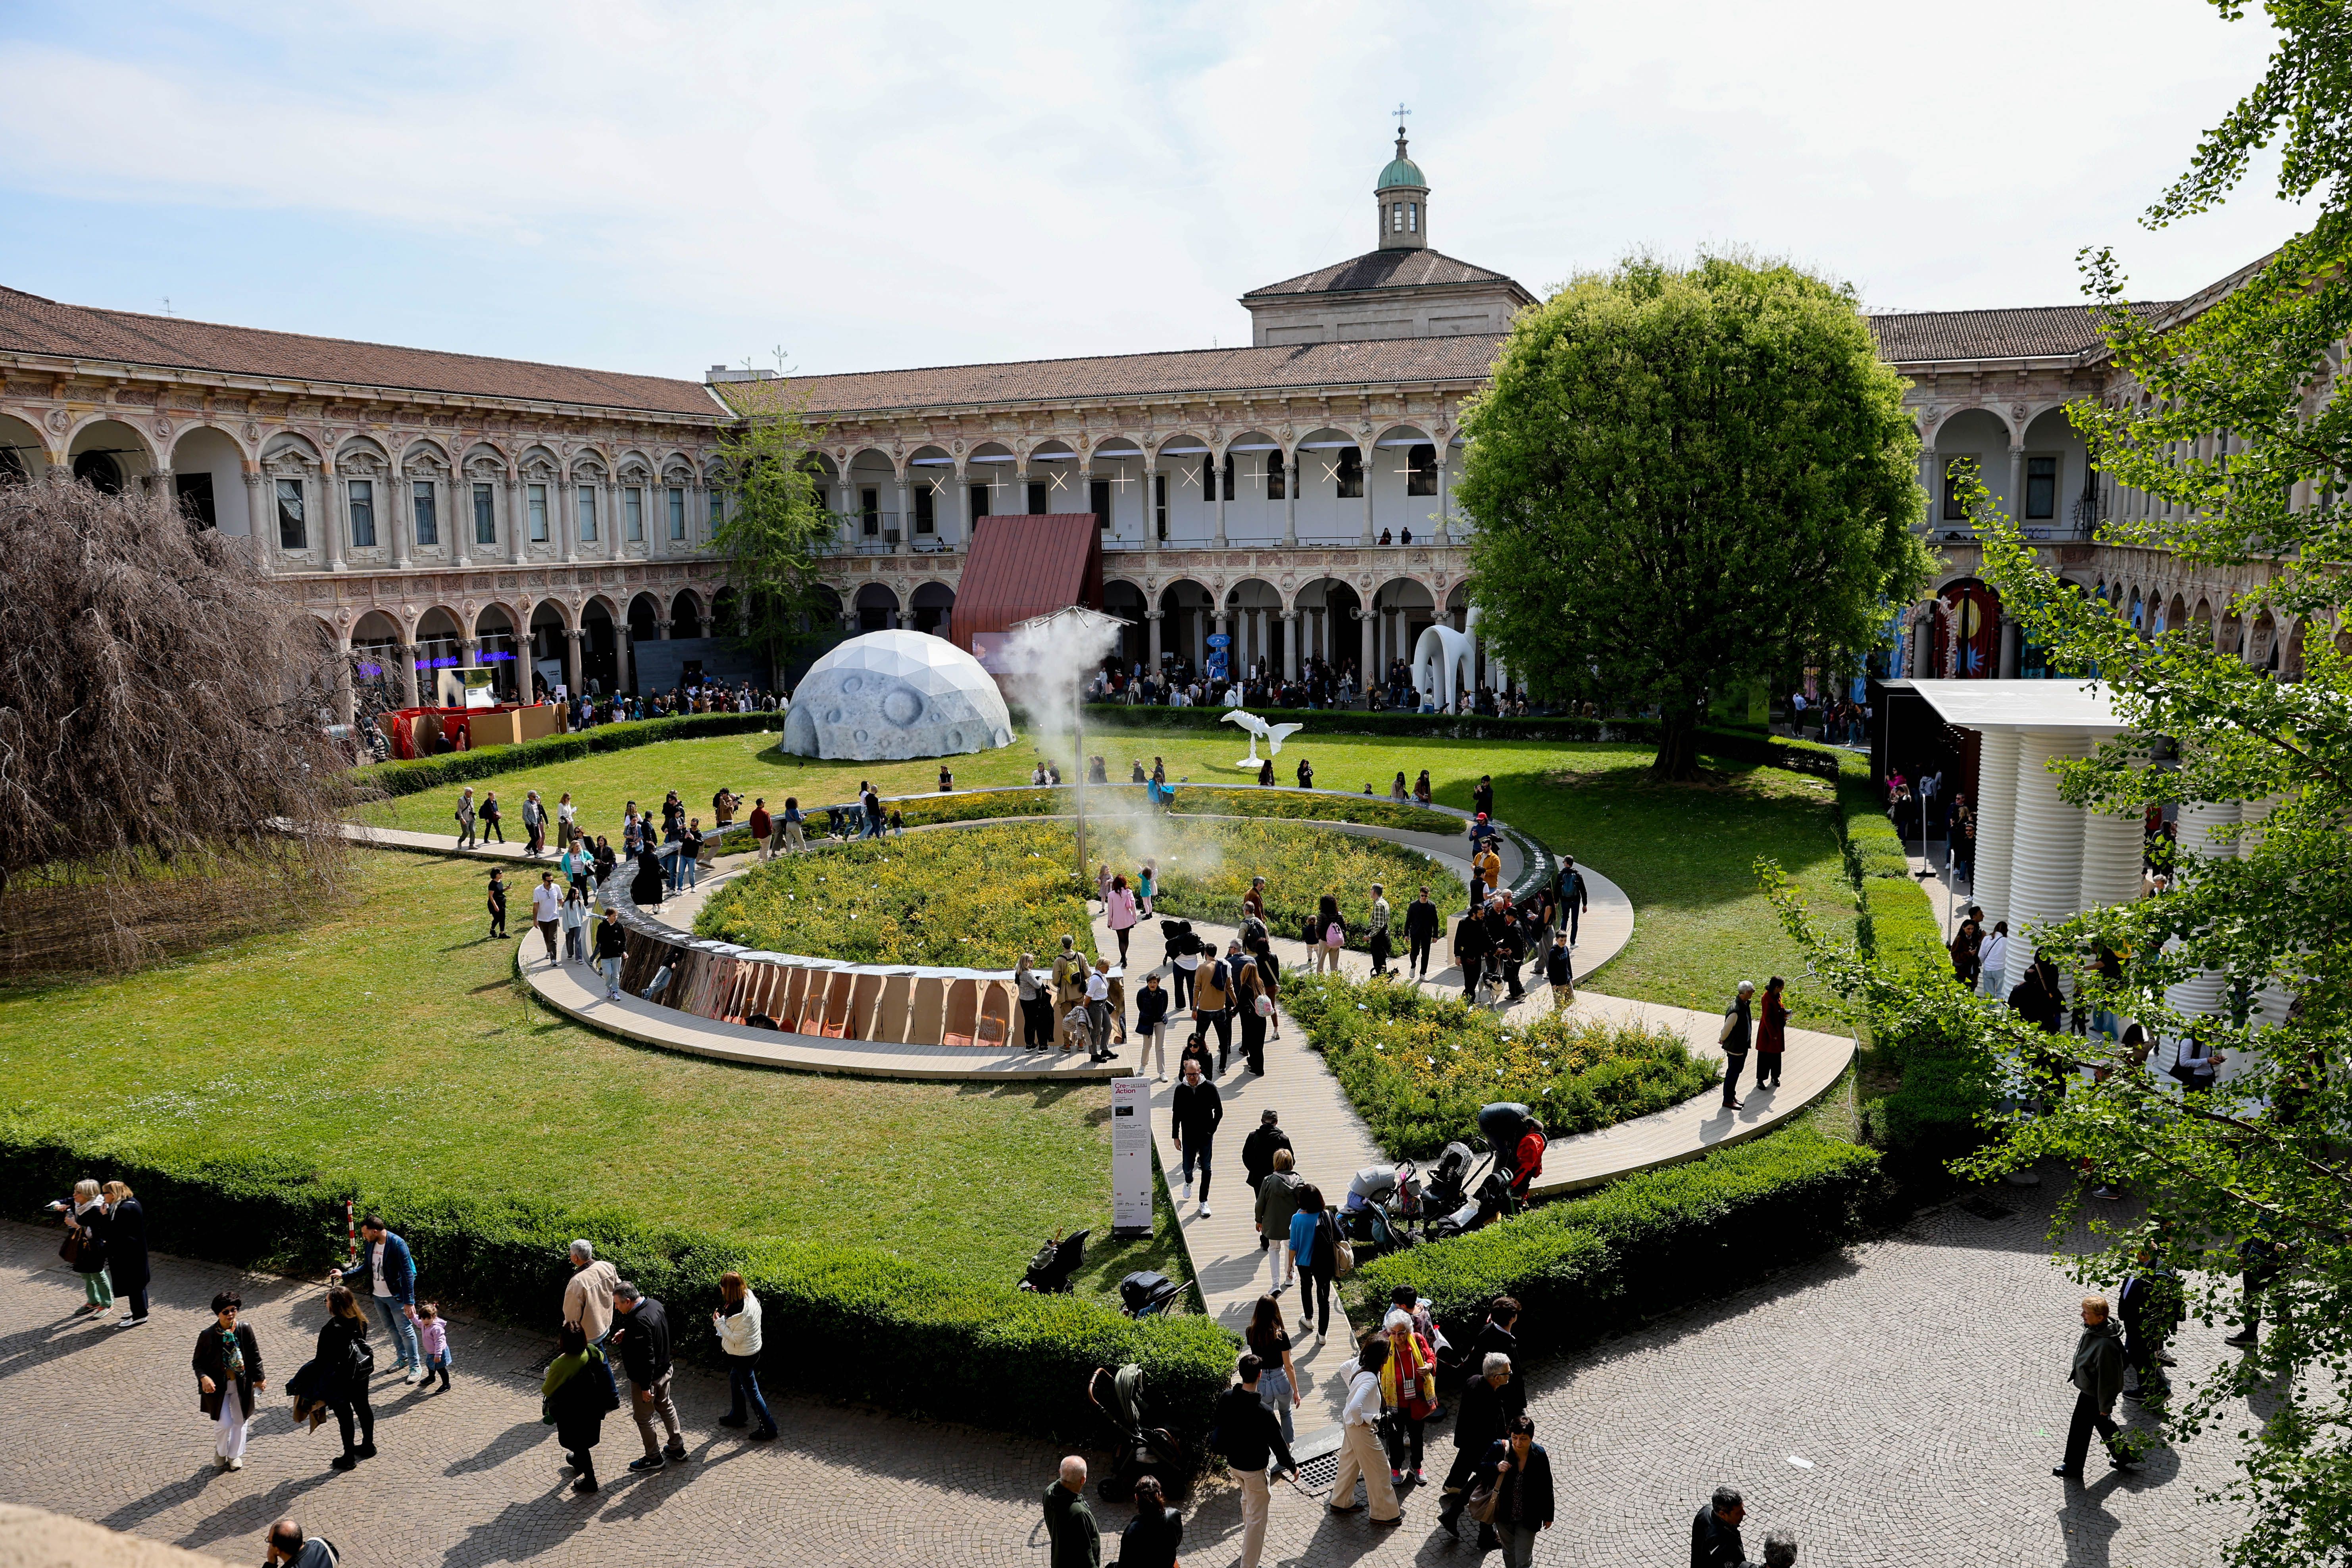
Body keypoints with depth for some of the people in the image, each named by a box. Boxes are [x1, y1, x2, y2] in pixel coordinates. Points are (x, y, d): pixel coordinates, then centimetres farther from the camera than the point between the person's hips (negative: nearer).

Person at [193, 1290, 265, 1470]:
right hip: (218, 1386, -3)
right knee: (225, 1423, -4)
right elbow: (198, 1361, -5)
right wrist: (204, 1378, -24)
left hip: (241, 1384, 3)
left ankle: (235, 1455, 37)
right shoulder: (208, 1335, -16)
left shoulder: (245, 1329, -11)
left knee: (241, 1420, 15)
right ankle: (220, 1453, 27)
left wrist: (259, 1378, 2)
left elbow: (255, 1356, -1)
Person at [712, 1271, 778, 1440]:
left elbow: (736, 1339, -26)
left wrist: (719, 1322, -20)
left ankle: (768, 1427, 17)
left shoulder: (742, 1313, -34)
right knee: (735, 1381, 29)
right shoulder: (749, 1297, -7)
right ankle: (738, 1415, 49)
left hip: (744, 1355, -10)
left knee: (751, 1391, 5)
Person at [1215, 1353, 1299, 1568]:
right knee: (1257, 1517, 9)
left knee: (1247, 1498, 33)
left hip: (1232, 1462, 7)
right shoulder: (1263, 1411, -31)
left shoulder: (1225, 1398, -14)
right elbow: (1278, 1443, -20)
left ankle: (1249, 1540, 53)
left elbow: (1217, 1426, 3)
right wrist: (1292, 1467, -3)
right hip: (1254, 1468, -7)